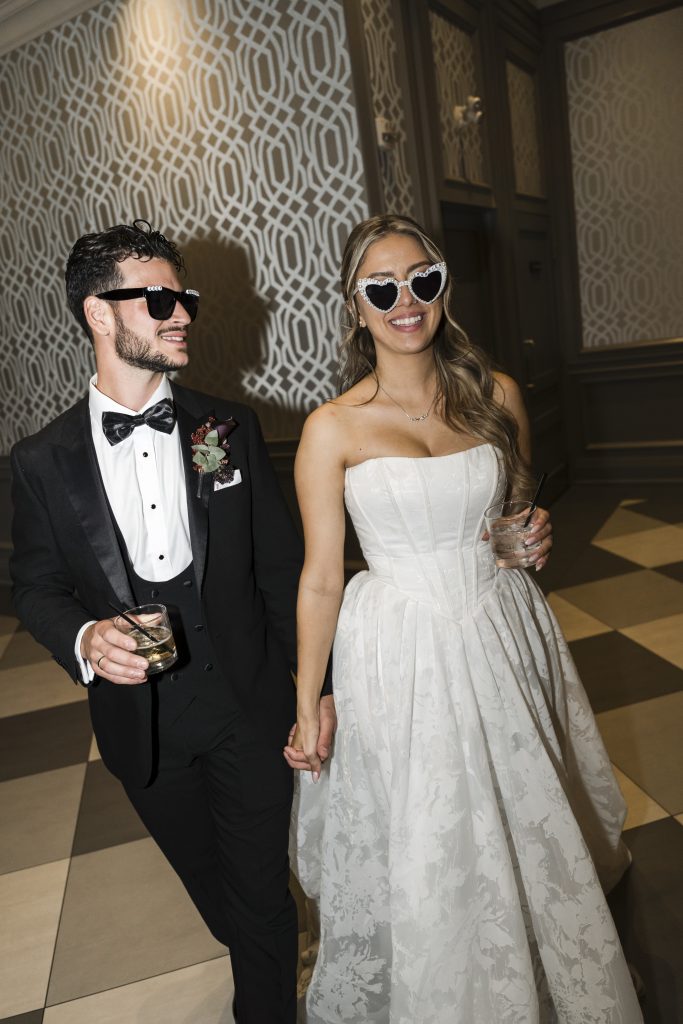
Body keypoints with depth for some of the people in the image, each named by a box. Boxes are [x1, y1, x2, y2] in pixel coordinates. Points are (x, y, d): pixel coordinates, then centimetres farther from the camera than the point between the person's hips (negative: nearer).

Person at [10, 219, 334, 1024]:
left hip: (251, 702, -1)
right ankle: (258, 953, 58)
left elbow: (279, 564, -4)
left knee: (260, 885, 14)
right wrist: (83, 641, -20)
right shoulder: (43, 462, -8)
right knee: (208, 880, 26)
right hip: (140, 716, 2)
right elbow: (37, 586, 2)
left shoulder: (229, 428, -6)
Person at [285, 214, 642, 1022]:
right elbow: (320, 578, -6)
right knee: (427, 865, 12)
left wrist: (536, 538, -9)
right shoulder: (333, 428, -10)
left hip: (505, 636, 4)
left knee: (533, 833, 21)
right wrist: (307, 706, -3)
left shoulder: (496, 395, -1)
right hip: (403, 657, -3)